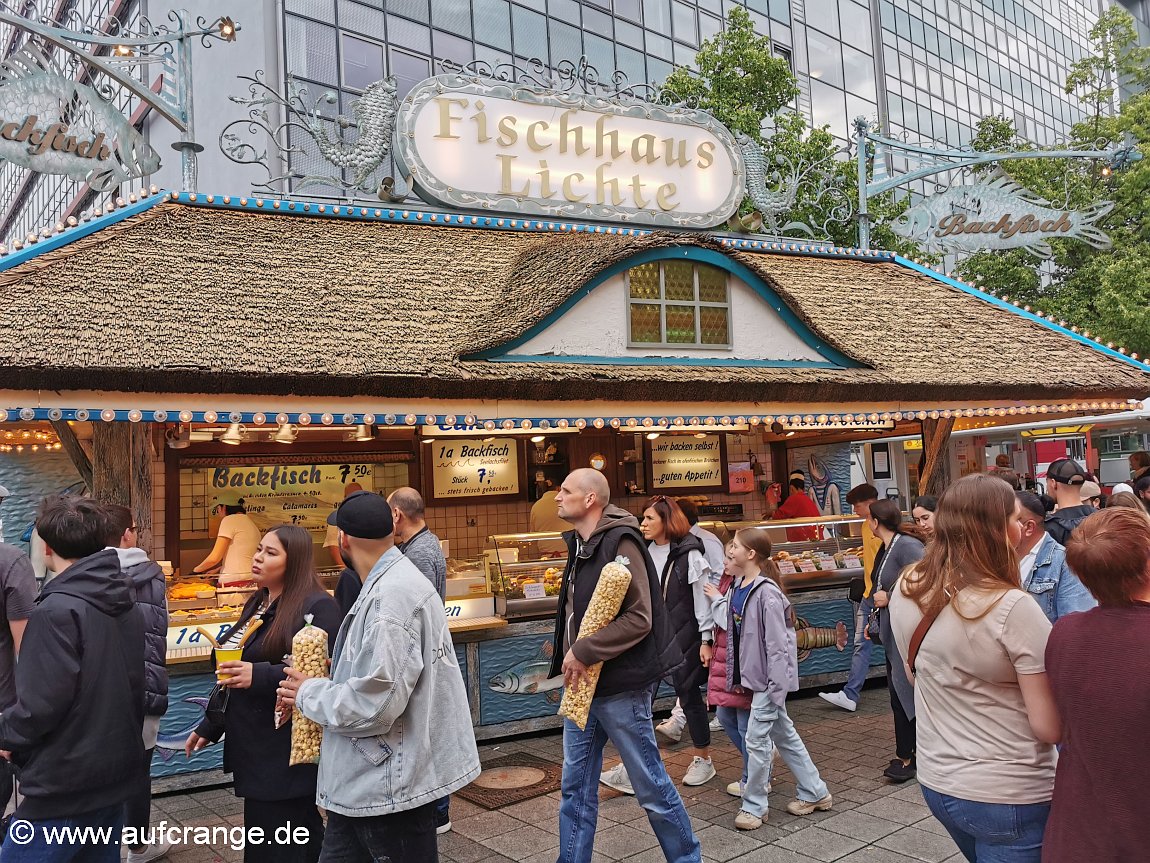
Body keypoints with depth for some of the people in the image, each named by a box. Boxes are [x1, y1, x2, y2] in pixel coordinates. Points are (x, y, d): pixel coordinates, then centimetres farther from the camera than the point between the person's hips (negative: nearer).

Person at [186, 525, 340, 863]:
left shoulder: (318, 607, -14)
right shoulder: (257, 604, 14)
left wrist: (260, 675, -29)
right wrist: (211, 726, 25)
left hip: (288, 755, -9)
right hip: (252, 749, 9)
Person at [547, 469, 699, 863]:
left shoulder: (619, 543, -17)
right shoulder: (579, 545, 10)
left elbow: (639, 618, -23)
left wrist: (584, 652, -20)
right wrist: (570, 658, 6)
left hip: (619, 686, -8)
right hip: (582, 683, 8)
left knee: (650, 784, 7)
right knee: (576, 787, 14)